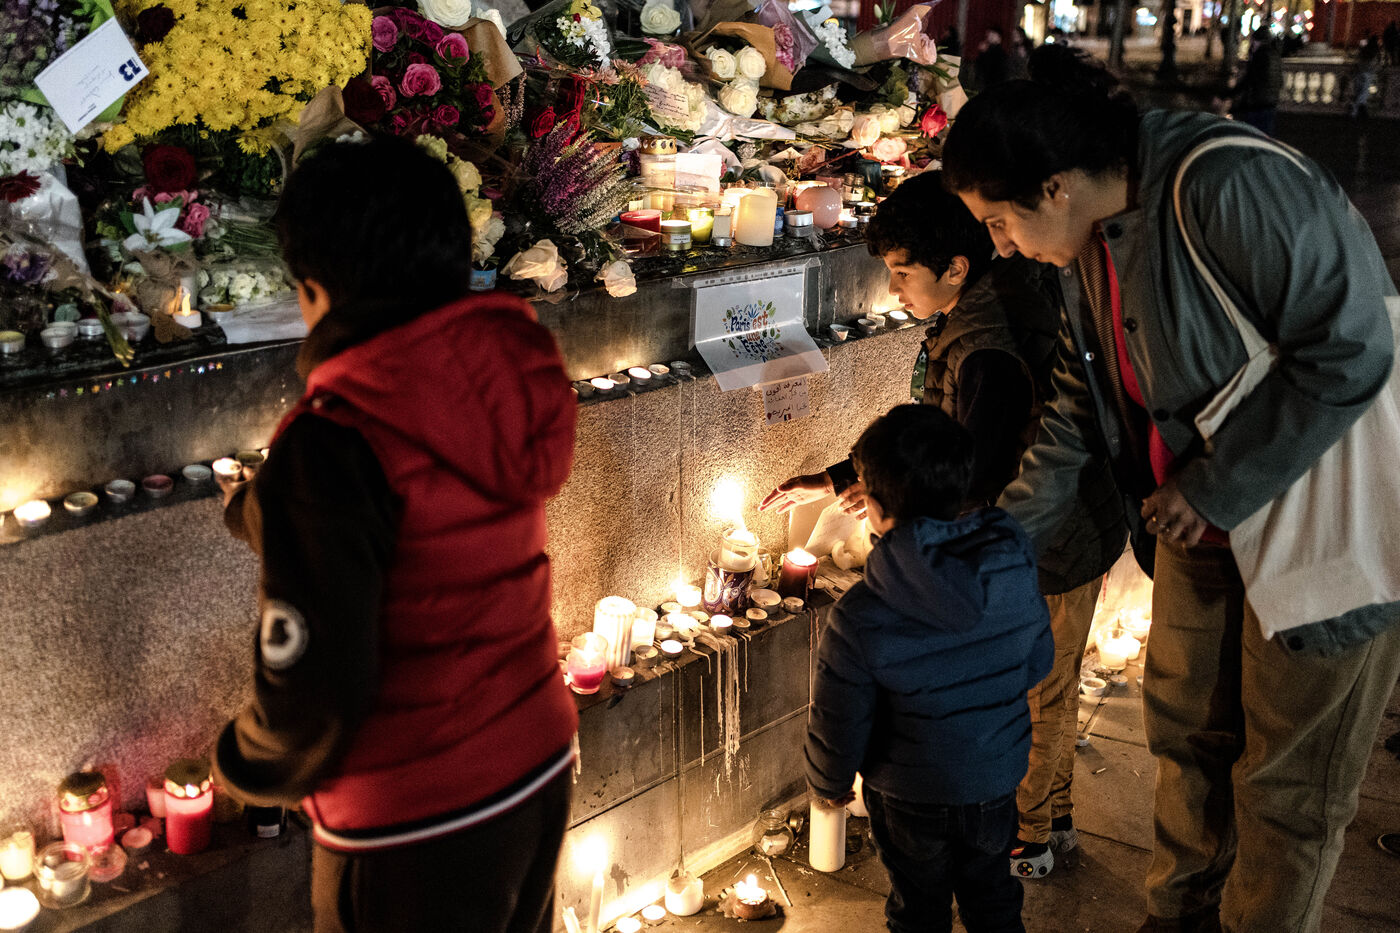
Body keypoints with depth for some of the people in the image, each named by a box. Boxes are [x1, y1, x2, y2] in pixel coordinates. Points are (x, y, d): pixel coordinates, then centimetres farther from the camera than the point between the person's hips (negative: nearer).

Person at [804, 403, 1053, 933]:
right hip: (998, 781, 3)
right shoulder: (1015, 566, -19)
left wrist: (828, 784, 4)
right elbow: (1037, 664, -2)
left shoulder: (860, 619, -30)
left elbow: (837, 728, -18)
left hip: (910, 798, -3)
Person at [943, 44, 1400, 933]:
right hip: (1202, 518, 8)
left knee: (1290, 781, 7)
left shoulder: (1232, 188, -27)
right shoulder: (1092, 239, 0)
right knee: (1186, 728, 19)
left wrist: (1216, 490, -19)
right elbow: (1079, 408, 9)